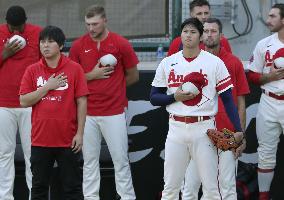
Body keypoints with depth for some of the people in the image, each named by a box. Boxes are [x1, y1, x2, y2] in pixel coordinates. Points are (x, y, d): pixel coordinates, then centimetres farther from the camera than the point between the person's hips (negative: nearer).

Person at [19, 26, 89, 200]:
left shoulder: (74, 69, -2)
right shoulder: (32, 71, 4)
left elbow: (81, 102, -2)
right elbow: (24, 101, -2)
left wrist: (80, 133, -6)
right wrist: (47, 87, -11)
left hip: (68, 140, -2)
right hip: (40, 140, 2)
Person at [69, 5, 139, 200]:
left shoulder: (121, 44, -2)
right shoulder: (79, 45, 3)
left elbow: (133, 76, 8)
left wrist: (113, 87, 5)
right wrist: (92, 76, -7)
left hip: (114, 112, -2)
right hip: (88, 112, 2)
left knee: (121, 159, 1)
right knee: (90, 160, 6)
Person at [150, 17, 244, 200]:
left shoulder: (215, 63, 0)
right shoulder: (167, 63, 7)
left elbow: (228, 99, 0)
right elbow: (154, 97, 10)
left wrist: (238, 130, -10)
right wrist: (175, 97, -10)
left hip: (204, 129, -2)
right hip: (176, 128, 2)